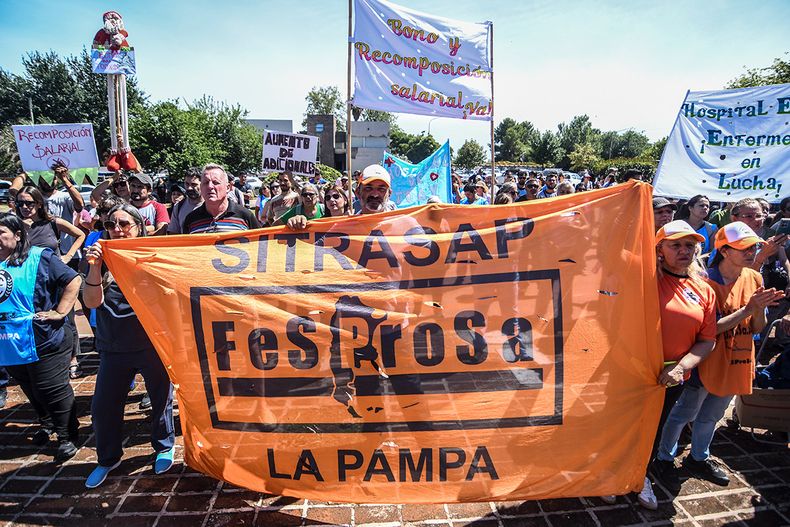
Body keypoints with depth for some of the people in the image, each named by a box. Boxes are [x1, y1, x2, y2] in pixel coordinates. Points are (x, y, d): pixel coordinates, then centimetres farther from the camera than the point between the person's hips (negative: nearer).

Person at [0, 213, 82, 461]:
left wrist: (60, 312, -15)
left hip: (43, 341, -6)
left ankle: (67, 436, 18)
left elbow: (73, 280, -13)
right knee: (31, 389, 23)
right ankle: (47, 423, 46)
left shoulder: (39, 257, -11)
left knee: (54, 391, 3)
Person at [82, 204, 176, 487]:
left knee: (161, 400, 12)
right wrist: (95, 267, -20)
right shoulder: (102, 259, 2)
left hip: (152, 344, -2)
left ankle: (164, 447, 37)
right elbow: (92, 302, -6)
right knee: (103, 406, 7)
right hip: (114, 347, 2)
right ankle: (107, 459, 30)